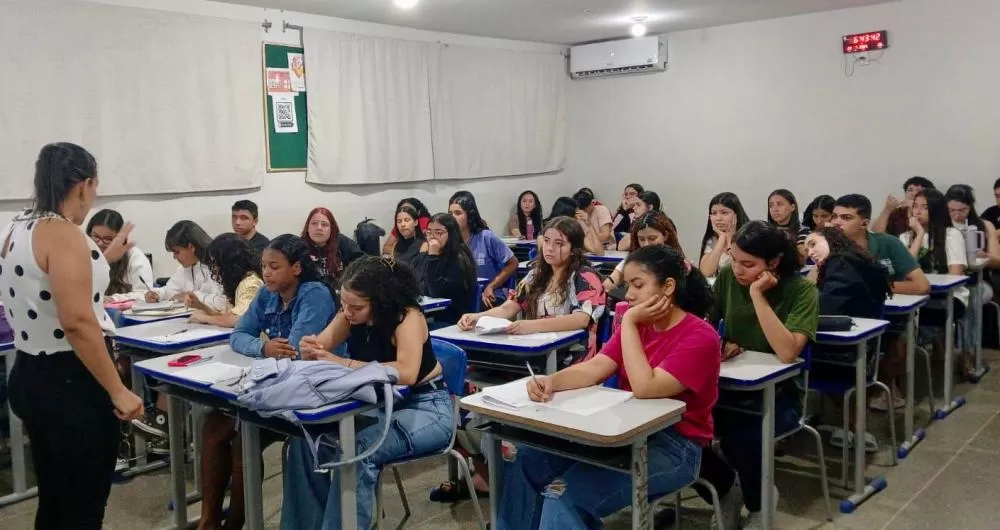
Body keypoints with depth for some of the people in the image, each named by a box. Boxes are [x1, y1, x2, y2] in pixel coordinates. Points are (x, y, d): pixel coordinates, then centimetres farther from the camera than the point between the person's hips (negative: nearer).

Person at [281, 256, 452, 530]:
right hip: (380, 405, 7)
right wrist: (310, 349, -23)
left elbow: (406, 373, -37)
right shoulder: (351, 315, -3)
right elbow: (320, 347, 2)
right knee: (307, 437, -14)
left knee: (357, 450, -31)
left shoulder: (407, 316, -23)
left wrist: (345, 364, -34)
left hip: (426, 408, -7)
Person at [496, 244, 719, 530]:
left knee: (565, 494, -25)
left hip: (675, 446, -7)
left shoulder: (700, 337, -14)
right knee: (528, 458, -8)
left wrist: (629, 323, -19)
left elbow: (645, 388, -26)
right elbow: (593, 370, -3)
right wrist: (551, 381, -22)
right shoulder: (638, 324, 9)